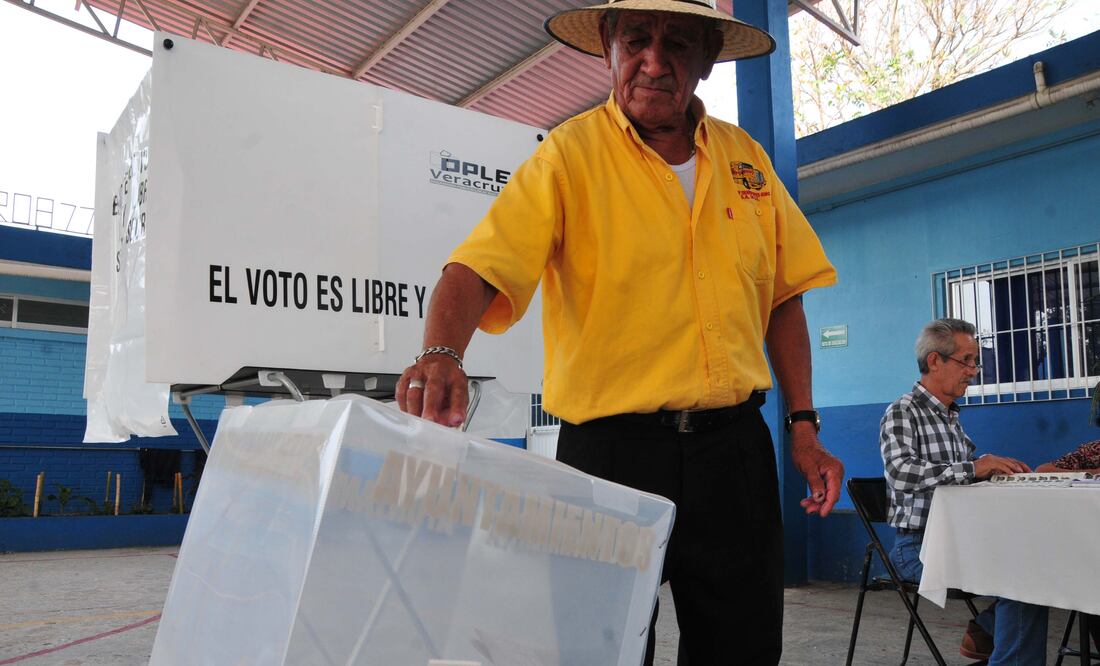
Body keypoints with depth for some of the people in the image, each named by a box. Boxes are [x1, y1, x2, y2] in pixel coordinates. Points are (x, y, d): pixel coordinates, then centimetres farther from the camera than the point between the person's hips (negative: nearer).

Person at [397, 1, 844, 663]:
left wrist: (804, 426, 8)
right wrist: (442, 353, -36)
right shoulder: (569, 154, -5)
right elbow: (477, 270, -16)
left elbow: (782, 296, 13)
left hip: (734, 444, 5)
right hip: (612, 446, -4)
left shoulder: (745, 157, 9)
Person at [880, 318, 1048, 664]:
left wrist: (993, 467, 1)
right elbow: (901, 472, -27)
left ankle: (984, 632, 8)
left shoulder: (951, 417, 19)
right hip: (919, 545, -8)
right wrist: (973, 468, -25)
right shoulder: (902, 412, -10)